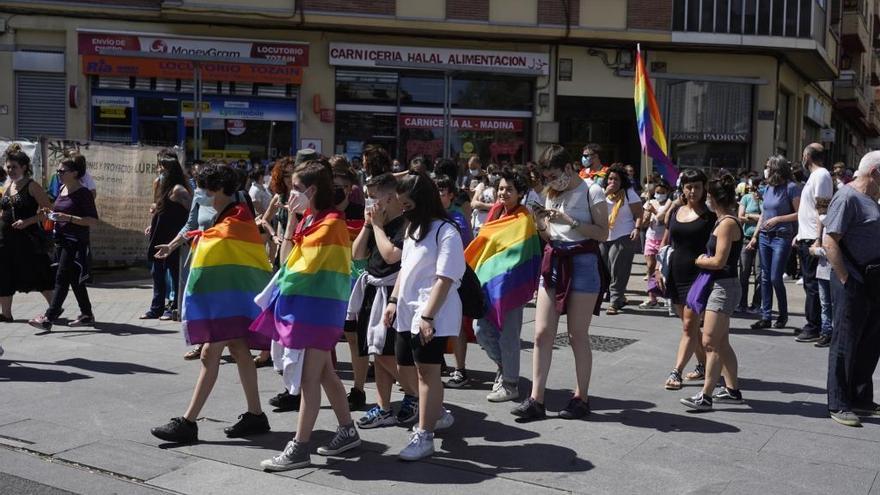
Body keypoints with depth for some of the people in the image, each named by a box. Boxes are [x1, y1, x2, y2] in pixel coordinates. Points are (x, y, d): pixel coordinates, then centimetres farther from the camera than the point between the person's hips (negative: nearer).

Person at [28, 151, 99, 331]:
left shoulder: (83, 193, -12)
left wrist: (68, 218, -23)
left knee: (62, 279, -10)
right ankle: (87, 315, 22)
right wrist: (53, 215, 7)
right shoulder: (62, 189, 12)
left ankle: (48, 318, -10)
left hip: (75, 242, -8)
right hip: (61, 239, 9)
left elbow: (93, 221, -16)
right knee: (74, 279, 13)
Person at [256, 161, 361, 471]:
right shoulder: (308, 219, 13)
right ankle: (347, 431, 26)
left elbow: (301, 264, -17)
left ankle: (299, 449, 0)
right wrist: (291, 219, 6)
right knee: (324, 373, 15)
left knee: (308, 379, -6)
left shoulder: (331, 222, -16)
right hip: (304, 303, 10)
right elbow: (287, 257, 11)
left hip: (317, 306, -10)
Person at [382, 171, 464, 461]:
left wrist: (427, 316, -23)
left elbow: (444, 279, -18)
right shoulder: (413, 229, 15)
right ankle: (438, 414, 37)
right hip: (408, 311, 9)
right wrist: (394, 301, 14)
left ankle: (424, 436, 3)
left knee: (427, 370, -4)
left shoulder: (445, 232, -13)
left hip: (431, 314, -9)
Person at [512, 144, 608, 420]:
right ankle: (536, 400, 1)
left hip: (582, 263, -6)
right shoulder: (553, 195, 15)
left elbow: (603, 233, -10)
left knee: (577, 335, 0)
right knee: (542, 333, -1)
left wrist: (570, 221, -17)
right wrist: (541, 225, -2)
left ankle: (581, 398, 13)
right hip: (554, 262, 6)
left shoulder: (591, 191, -4)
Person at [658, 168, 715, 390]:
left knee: (689, 325, -8)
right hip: (675, 273, 5)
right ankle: (703, 365, 29)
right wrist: (659, 268, 9)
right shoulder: (674, 211, 9)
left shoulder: (710, 215, -3)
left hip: (698, 274, -5)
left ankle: (676, 372, -9)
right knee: (690, 324, 14)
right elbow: (665, 241, 16)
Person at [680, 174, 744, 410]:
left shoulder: (727, 223, -16)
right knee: (721, 342, 16)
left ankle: (705, 396, -9)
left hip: (723, 287, -10)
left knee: (710, 342, -10)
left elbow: (719, 261, -20)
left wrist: (699, 261, -4)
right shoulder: (726, 221, 13)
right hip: (721, 286, 10)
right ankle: (732, 390, 25)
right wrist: (704, 259, 3)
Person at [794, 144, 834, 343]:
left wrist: (818, 239, -25)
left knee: (812, 285, -6)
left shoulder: (821, 175, -12)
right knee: (809, 283, 14)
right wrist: (800, 235, 23)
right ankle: (812, 325, 21)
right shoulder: (814, 176, 18)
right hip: (806, 239, 10)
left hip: (813, 240, -10)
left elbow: (823, 210, -20)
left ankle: (814, 329, -2)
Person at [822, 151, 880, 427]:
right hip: (853, 283, -9)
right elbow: (830, 242, -20)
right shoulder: (847, 197, -13)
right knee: (845, 344, -1)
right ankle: (838, 405, 8)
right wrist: (845, 279, -20)